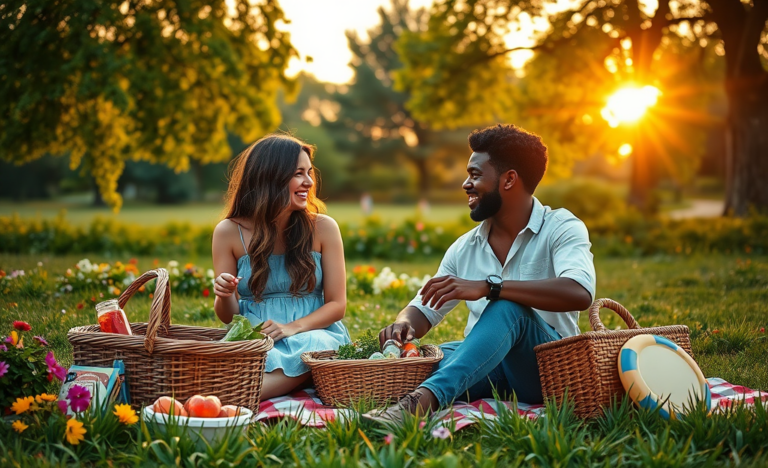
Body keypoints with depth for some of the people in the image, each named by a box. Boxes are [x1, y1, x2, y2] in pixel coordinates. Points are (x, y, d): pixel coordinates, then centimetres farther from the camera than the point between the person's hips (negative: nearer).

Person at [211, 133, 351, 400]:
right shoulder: (229, 232, 2)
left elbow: (337, 304, 2)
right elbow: (228, 317, 8)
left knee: (309, 347, -38)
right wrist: (225, 296, -17)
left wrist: (292, 328, -16)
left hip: (314, 333, 0)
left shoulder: (323, 228, 2)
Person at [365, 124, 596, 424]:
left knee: (507, 308, -37)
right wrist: (404, 325, -12)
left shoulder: (561, 228, -7)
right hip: (484, 369, 6)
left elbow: (579, 293, -28)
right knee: (401, 354, -18)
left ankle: (426, 398, -52)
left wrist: (487, 287, -35)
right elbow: (425, 311, 15)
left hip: (546, 365, -5)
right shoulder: (465, 248, 11)